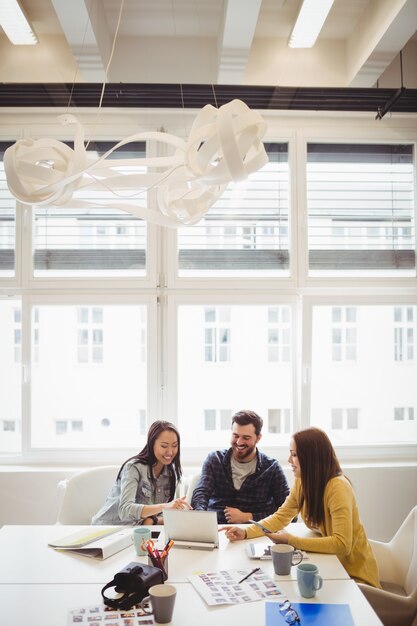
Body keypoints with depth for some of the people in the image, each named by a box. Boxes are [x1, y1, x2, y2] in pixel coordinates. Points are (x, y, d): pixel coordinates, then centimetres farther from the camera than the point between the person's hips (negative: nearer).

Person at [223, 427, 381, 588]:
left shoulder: (338, 487, -25)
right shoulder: (301, 482, -3)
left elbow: (342, 544, -31)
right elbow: (280, 517, 4)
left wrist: (292, 541, -31)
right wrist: (246, 532, -11)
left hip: (354, 573, -6)